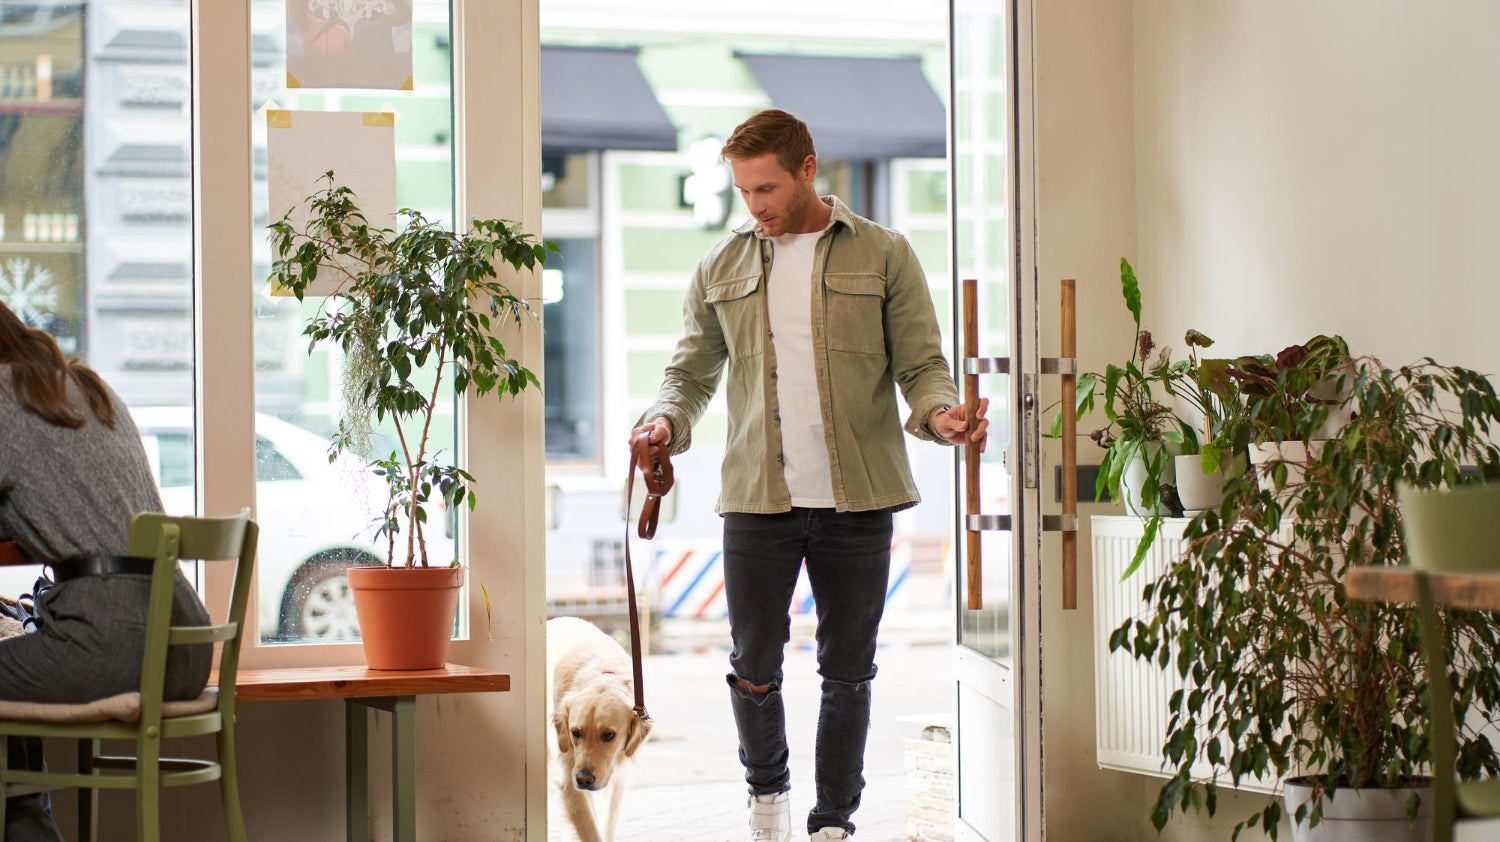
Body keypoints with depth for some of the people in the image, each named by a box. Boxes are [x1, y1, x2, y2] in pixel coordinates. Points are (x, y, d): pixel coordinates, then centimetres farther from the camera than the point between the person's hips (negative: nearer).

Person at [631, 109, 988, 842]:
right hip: (757, 499, 1)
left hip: (857, 500, -1)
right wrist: (666, 421, -7)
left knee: (847, 671, 6)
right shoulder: (723, 268, 10)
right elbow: (692, 370, 13)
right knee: (753, 667, 3)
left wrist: (941, 412, -19)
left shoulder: (883, 256, 3)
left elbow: (921, 364, 2)